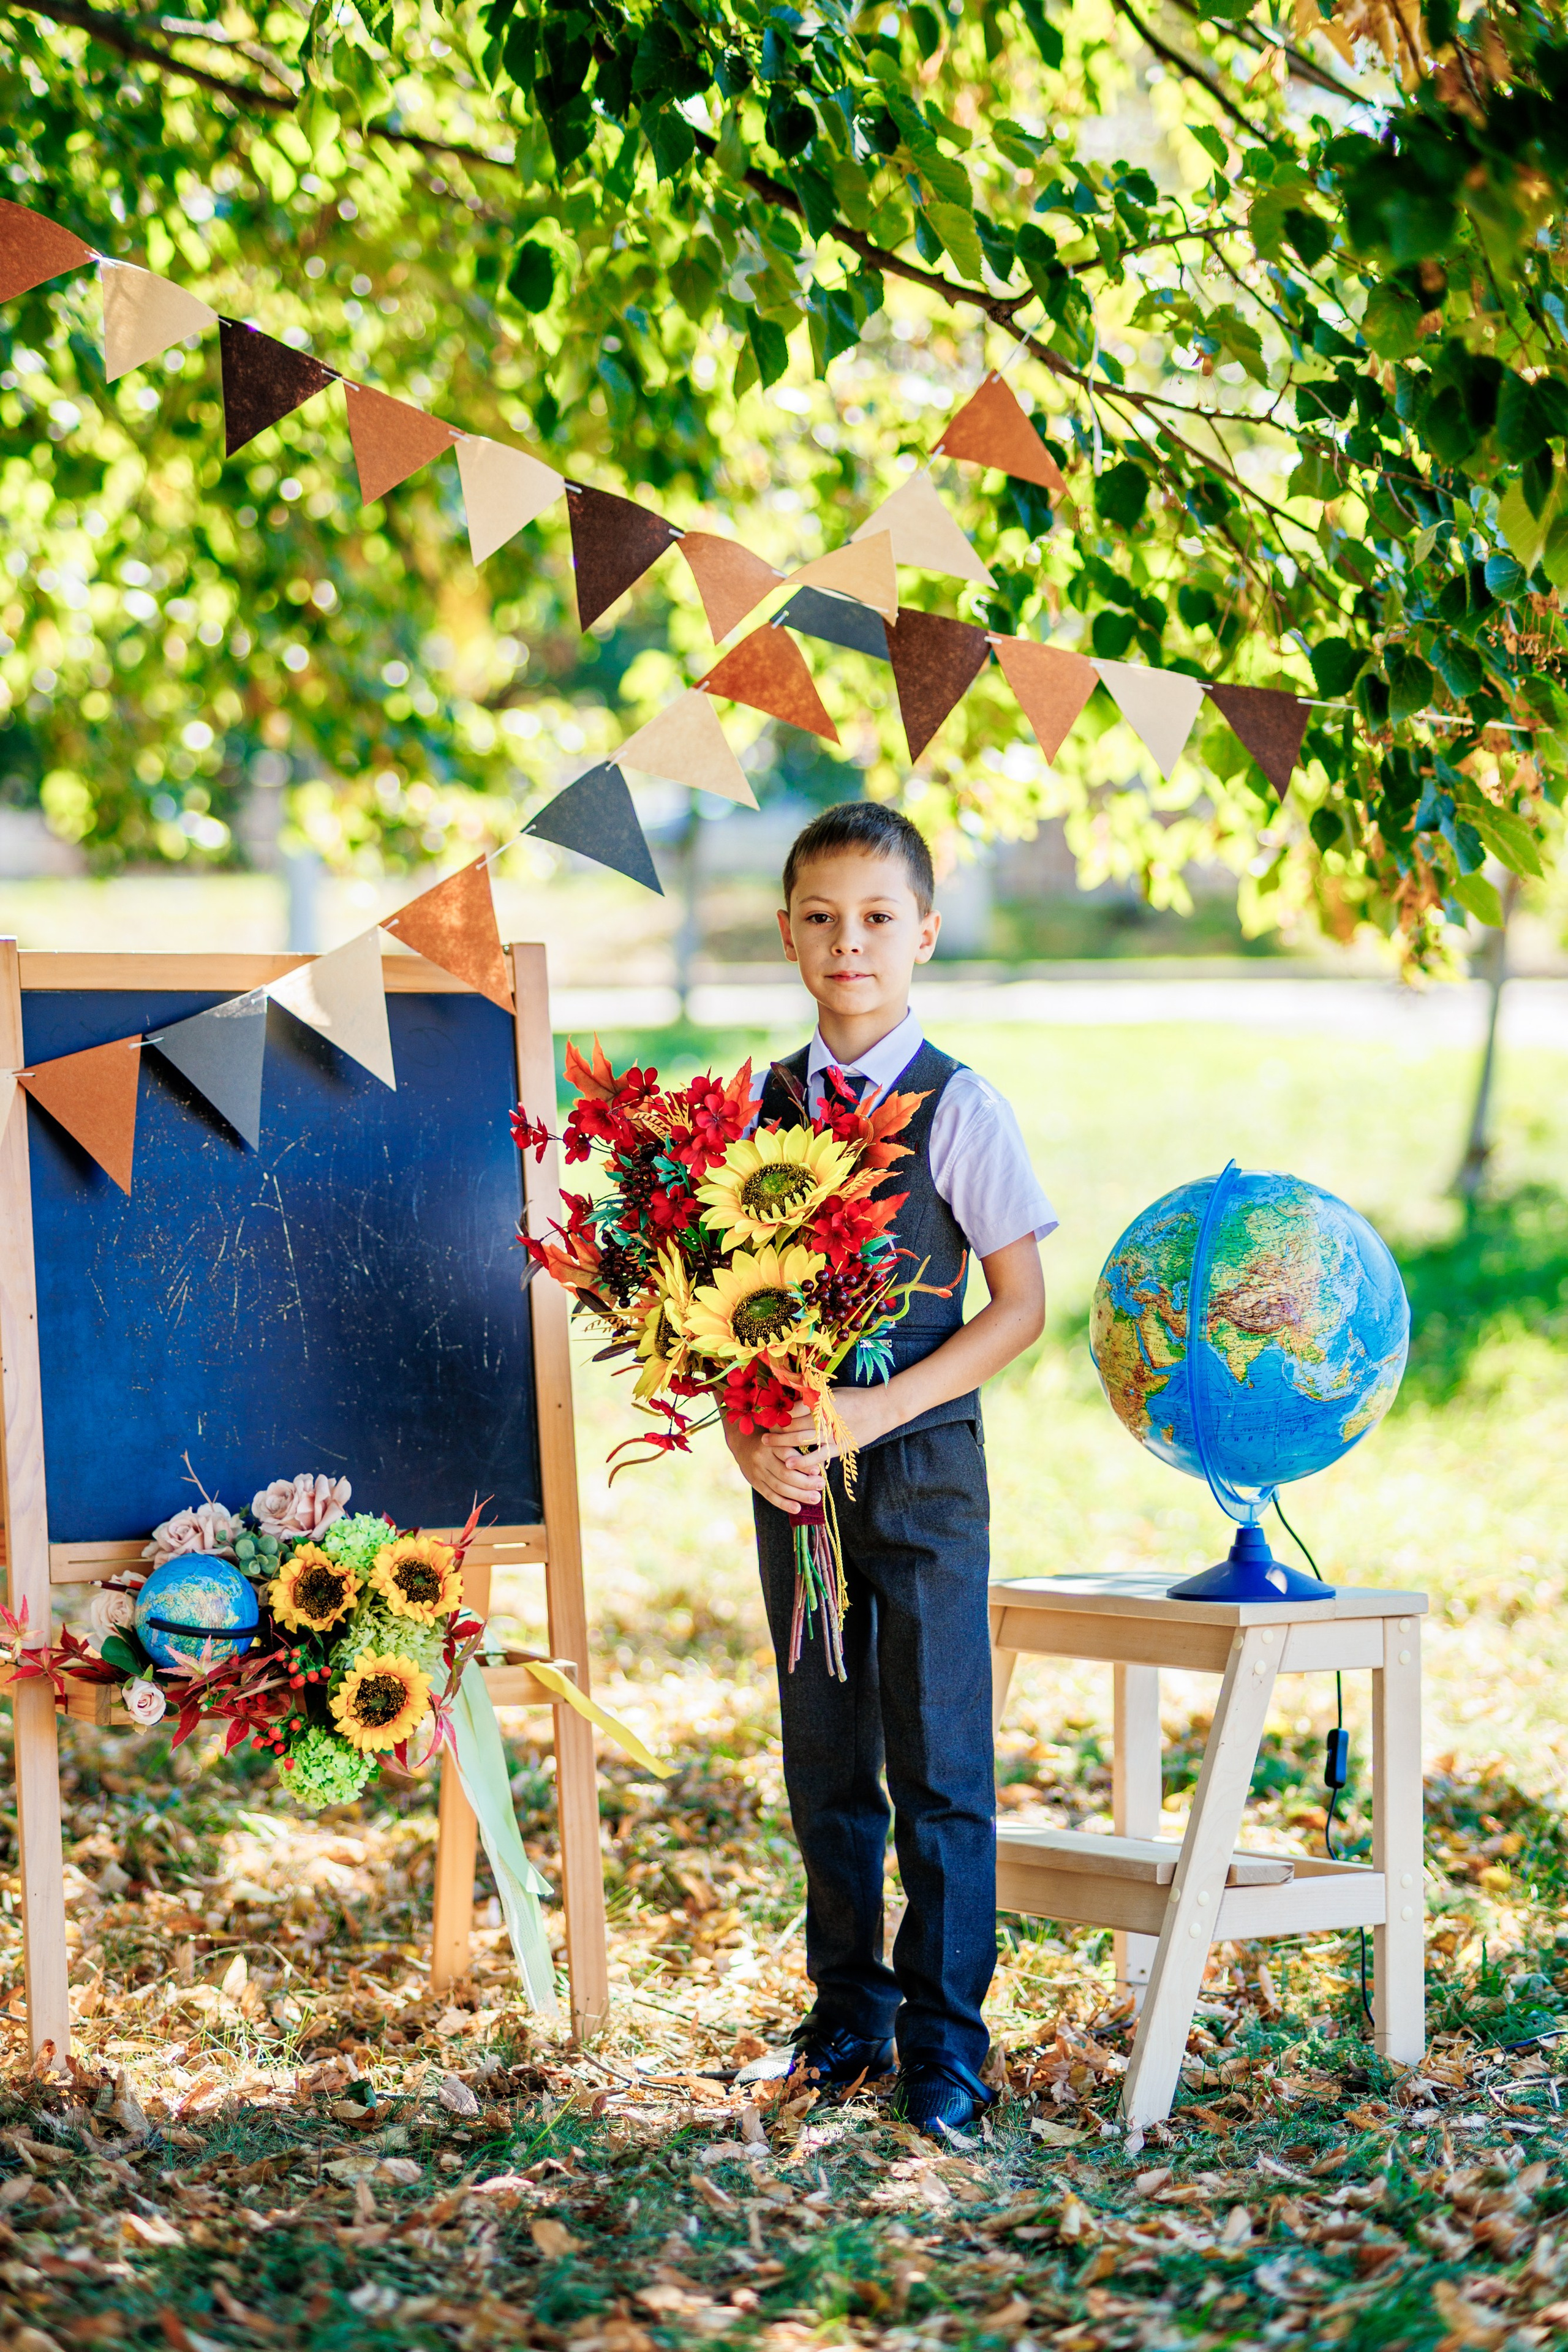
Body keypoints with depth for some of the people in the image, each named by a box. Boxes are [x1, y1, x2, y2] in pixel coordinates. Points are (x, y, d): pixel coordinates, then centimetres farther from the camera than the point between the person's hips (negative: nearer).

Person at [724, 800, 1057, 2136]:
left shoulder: (960, 1109, -6)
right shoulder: (756, 1108, 5)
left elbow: (1020, 1304, -6)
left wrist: (884, 1408, -15)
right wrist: (746, 1435, -8)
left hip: (922, 1463, -4)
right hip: (792, 1470, 4)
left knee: (938, 1762, -1)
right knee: (824, 1761, 12)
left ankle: (944, 2042, 8)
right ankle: (848, 2013, 24)